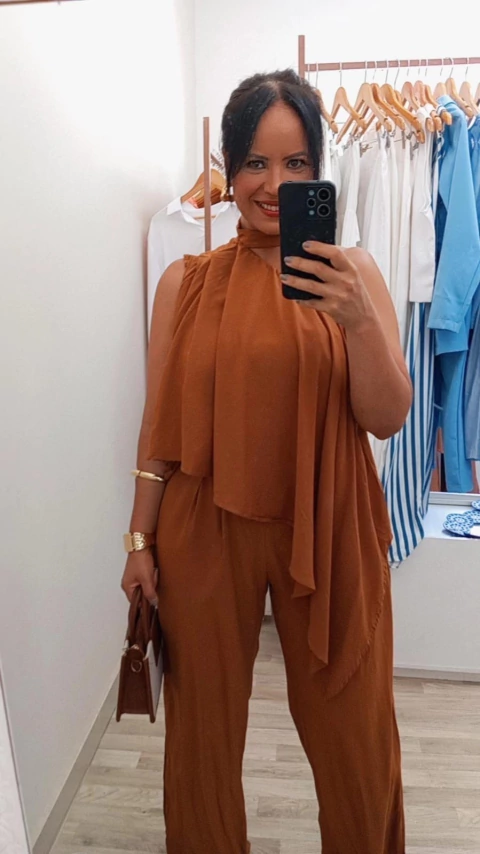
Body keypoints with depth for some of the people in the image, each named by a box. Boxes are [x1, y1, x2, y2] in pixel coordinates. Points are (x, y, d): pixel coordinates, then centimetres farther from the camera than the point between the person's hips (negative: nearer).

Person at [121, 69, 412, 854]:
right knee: (204, 725, 16)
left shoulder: (353, 272, 0)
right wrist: (141, 538, 2)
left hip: (328, 528, 0)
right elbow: (160, 424, 2)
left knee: (351, 731, 15)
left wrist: (359, 319, -22)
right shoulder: (186, 282, 0)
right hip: (206, 526, 1)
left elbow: (389, 419, -6)